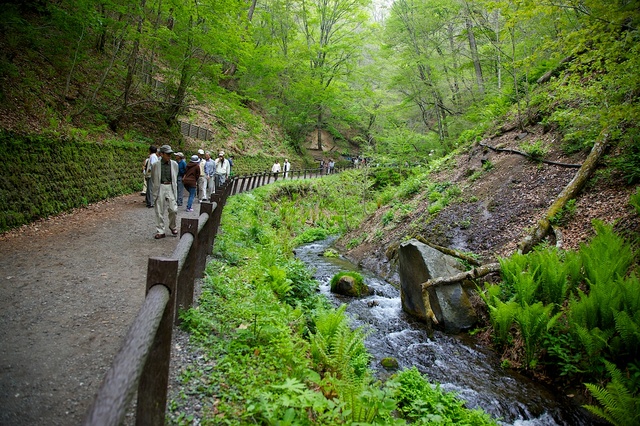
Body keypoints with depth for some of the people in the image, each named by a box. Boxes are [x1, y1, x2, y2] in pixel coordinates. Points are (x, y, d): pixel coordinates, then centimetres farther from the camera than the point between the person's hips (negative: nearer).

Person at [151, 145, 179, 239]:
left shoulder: (174, 164, 5)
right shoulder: (155, 165, -1)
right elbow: (153, 179, 7)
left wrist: (175, 190, 10)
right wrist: (154, 192, 4)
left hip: (170, 188, 1)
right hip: (160, 188, -1)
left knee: (173, 210, -5)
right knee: (159, 211, 3)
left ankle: (173, 226, 23)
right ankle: (160, 231, 13)